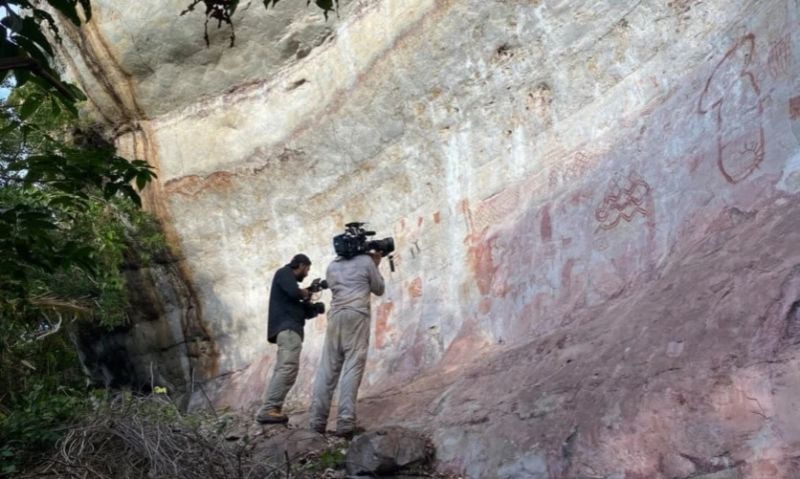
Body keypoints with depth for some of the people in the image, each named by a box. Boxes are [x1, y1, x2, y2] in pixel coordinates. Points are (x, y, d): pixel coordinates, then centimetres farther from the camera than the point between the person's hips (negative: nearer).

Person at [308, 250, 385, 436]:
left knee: (327, 369, 2)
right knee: (352, 368, -9)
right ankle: (345, 422, -17)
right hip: (357, 316, -4)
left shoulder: (332, 266, 21)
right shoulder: (366, 261, 9)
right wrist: (375, 265, 28)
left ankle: (317, 421, -5)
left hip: (335, 316, 4)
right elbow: (379, 289, 16)